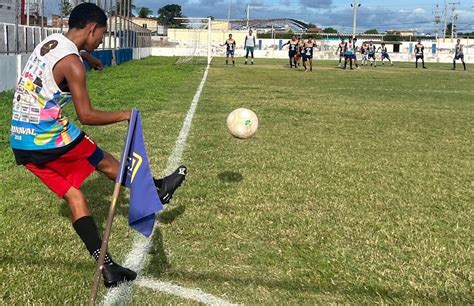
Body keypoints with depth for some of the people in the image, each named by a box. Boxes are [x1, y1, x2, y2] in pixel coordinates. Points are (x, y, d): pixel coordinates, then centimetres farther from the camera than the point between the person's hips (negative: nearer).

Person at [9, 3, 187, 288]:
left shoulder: (49, 42, 9)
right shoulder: (72, 63, -18)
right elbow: (86, 116, -19)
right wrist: (125, 115, -6)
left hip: (22, 144, 8)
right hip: (49, 140, -8)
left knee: (74, 196, 9)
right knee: (104, 162, 14)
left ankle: (106, 266, 8)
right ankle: (158, 188, 36)